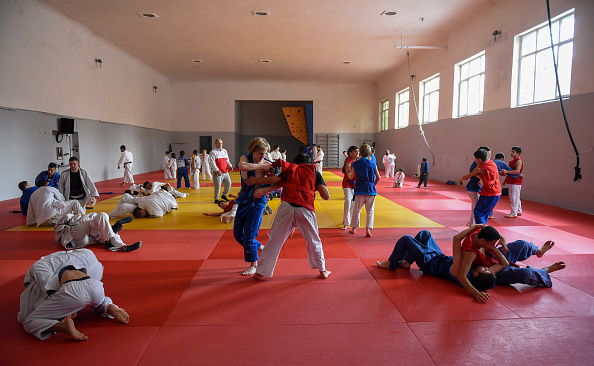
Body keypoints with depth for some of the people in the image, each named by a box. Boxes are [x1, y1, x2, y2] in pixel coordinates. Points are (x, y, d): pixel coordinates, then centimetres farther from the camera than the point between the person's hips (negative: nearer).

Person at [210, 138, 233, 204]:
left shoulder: (224, 151, 16)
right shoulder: (213, 152, -4)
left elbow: (227, 160, 22)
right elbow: (212, 162, -12)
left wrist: (230, 166, 1)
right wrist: (217, 170, -22)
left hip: (225, 172, 6)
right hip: (218, 173, -6)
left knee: (228, 183, 9)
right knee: (218, 186, -7)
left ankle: (224, 195, 30)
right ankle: (216, 199, 10)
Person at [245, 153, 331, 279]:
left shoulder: (290, 169, 18)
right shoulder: (315, 173, 16)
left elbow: (275, 180, 5)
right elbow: (326, 196, 8)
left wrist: (255, 180, 14)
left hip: (286, 206, 0)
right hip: (305, 209, 0)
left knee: (274, 240, 8)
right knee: (314, 241, 19)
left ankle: (261, 271, 13)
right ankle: (322, 270, 26)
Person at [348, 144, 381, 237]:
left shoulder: (355, 164, -4)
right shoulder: (373, 164, -1)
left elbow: (351, 177, 0)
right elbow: (378, 178, 7)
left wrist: (348, 173, 21)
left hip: (360, 190, 0)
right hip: (371, 191, 0)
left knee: (356, 210, 13)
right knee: (370, 211, 7)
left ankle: (354, 228, 24)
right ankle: (368, 229, 1)